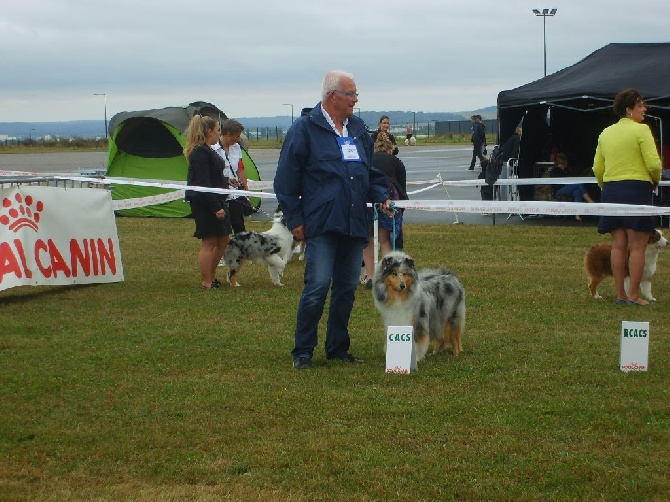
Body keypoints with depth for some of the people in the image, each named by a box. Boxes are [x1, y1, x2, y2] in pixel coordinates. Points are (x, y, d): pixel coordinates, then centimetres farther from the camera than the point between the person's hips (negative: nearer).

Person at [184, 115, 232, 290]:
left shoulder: (207, 151, 15)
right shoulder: (200, 153, -17)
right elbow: (203, 183, -22)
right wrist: (216, 208, -23)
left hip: (215, 201, 11)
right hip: (204, 203, -10)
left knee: (223, 240, 14)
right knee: (209, 242, -4)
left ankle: (211, 276, 24)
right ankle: (206, 282, 4)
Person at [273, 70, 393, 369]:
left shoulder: (358, 129, 16)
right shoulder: (306, 128, -3)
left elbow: (370, 172, 26)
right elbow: (286, 179, -4)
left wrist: (381, 197, 7)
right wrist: (294, 219, -7)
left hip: (354, 223, 7)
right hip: (321, 223, -6)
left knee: (347, 288, 10)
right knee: (318, 285, -13)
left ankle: (338, 348, 21)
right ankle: (303, 351, -1)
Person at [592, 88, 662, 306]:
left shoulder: (606, 133, 11)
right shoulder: (641, 130, -8)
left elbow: (597, 168, 12)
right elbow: (653, 164, -13)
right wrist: (655, 181, 6)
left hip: (611, 190, 6)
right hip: (637, 188, -6)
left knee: (618, 245, 8)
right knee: (637, 246, -2)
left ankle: (620, 294, 10)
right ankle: (634, 295, -2)